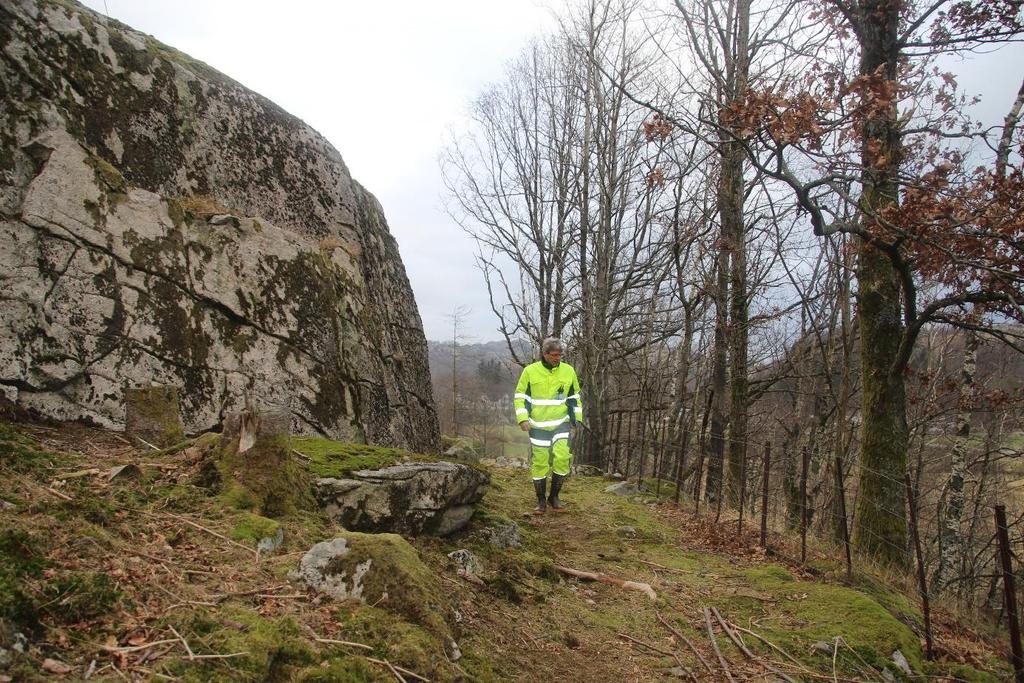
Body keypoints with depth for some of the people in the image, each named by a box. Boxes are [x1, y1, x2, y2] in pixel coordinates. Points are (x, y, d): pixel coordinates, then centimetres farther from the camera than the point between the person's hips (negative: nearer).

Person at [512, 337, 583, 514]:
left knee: (562, 458, -13)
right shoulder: (530, 371, -5)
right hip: (538, 426, -1)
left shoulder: (568, 370, 2)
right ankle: (541, 501, 17)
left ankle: (554, 496, 7)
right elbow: (520, 396, 0)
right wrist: (522, 418, -10)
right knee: (539, 463, 2)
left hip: (561, 424, 1)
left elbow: (575, 397, 14)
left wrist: (577, 417, 8)